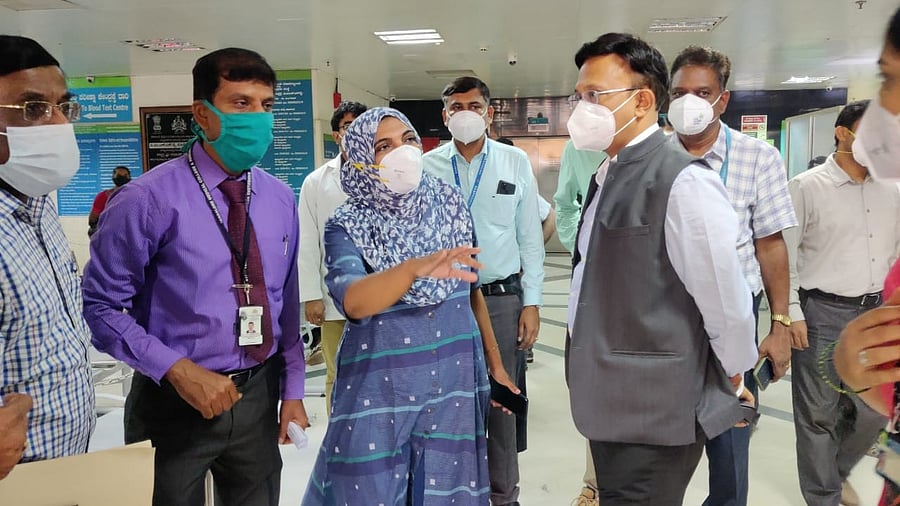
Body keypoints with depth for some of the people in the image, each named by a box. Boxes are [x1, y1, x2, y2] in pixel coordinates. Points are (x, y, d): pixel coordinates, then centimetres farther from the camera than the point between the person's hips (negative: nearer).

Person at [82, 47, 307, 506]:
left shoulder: (281, 199, 0)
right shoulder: (151, 198, -16)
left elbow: (287, 300, 6)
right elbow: (100, 306, -12)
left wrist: (292, 388, 6)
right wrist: (178, 369, -19)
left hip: (258, 396, 5)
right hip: (174, 399, -4)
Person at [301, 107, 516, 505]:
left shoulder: (449, 204, 2)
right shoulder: (348, 226, -9)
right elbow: (352, 302, -27)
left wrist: (495, 362, 14)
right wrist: (414, 268, -44)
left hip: (455, 380, 3)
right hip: (379, 390, -3)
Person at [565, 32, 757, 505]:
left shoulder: (684, 181, -20)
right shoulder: (607, 174, 8)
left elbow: (726, 299, -17)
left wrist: (732, 380, -2)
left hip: (653, 413, -8)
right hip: (610, 405, 8)